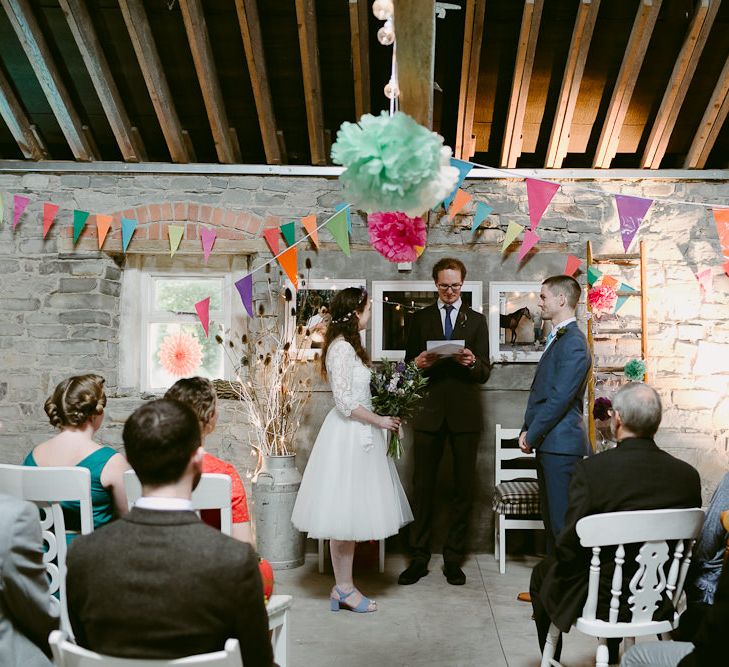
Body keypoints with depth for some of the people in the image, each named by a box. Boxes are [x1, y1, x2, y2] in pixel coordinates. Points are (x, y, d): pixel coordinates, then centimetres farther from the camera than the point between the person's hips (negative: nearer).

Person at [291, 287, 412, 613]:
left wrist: (380, 417, 12)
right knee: (345, 513, -1)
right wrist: (379, 420, -13)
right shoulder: (342, 348, -17)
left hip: (356, 435, 10)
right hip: (348, 436, -10)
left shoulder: (348, 346, 13)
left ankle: (344, 586, 20)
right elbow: (345, 402, -21)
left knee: (350, 513, 12)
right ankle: (343, 588, 10)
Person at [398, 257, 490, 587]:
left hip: (465, 413, 0)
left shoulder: (476, 320, 9)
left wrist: (472, 363, -18)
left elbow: (484, 374, 4)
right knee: (423, 486, 1)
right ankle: (419, 557, 11)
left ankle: (453, 558, 15)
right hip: (429, 411, 0)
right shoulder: (420, 319, 10)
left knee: (464, 487, 4)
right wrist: (419, 362, -13)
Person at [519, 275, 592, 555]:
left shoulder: (574, 343, -14)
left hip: (562, 445, -10)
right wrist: (527, 430, 9)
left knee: (563, 521, -5)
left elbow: (559, 398, -19)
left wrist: (531, 436, -12)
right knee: (550, 518, 16)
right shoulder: (557, 339, 17)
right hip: (548, 444, 10)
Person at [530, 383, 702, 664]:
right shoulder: (688, 475, -11)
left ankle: (551, 659, 42)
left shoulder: (590, 470, -25)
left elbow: (569, 547, -20)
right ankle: (612, 656, 52)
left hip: (601, 600, -4)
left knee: (542, 574, 25)